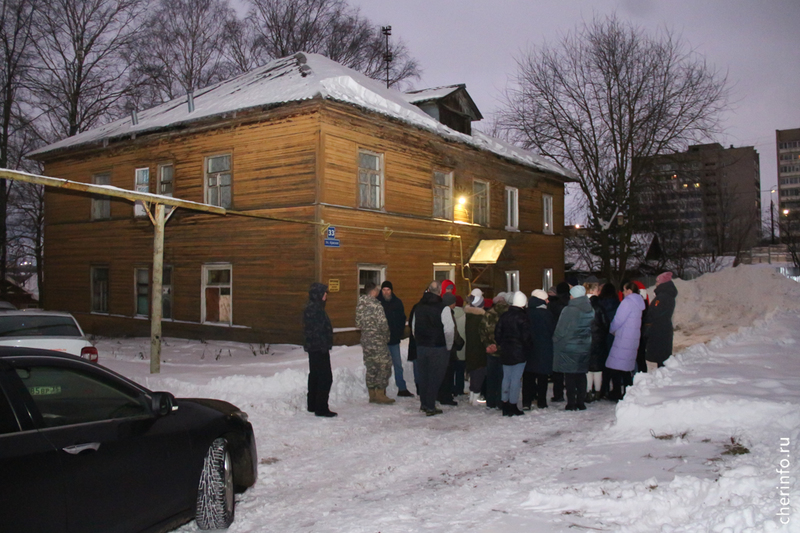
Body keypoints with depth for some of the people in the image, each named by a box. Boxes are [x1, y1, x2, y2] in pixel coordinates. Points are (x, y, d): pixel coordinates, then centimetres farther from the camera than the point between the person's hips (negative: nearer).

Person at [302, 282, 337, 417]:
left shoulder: (312, 307, 14)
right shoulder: (314, 308, -18)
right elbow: (318, 330, -23)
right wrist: (324, 347, -22)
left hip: (313, 348, 11)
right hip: (318, 348, -11)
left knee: (315, 375, 17)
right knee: (325, 377, -8)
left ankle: (312, 405, 26)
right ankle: (321, 408, -5)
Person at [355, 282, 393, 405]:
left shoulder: (359, 305, 7)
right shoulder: (376, 305, -15)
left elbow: (358, 323, 11)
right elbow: (383, 324, -16)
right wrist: (386, 337, -1)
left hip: (365, 340, 7)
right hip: (377, 341, -7)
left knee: (371, 367, 13)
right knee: (384, 365, 1)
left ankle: (372, 395, 17)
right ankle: (380, 394, 1)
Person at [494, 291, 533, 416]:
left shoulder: (504, 316, 5)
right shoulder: (523, 318, -13)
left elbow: (497, 333, 8)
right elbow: (527, 337, -14)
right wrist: (529, 347, 2)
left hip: (505, 353, 6)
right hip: (519, 353, -6)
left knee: (506, 378, 12)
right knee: (516, 379, -1)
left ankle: (505, 406, 15)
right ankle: (513, 406, 2)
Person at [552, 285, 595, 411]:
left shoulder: (568, 310, -17)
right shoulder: (591, 310, 2)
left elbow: (560, 331, -14)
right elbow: (593, 329, 9)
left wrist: (556, 344, -1)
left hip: (569, 349, -5)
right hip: (585, 348, 5)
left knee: (570, 376, 2)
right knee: (581, 375, 13)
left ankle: (571, 404, 5)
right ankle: (581, 403, 16)